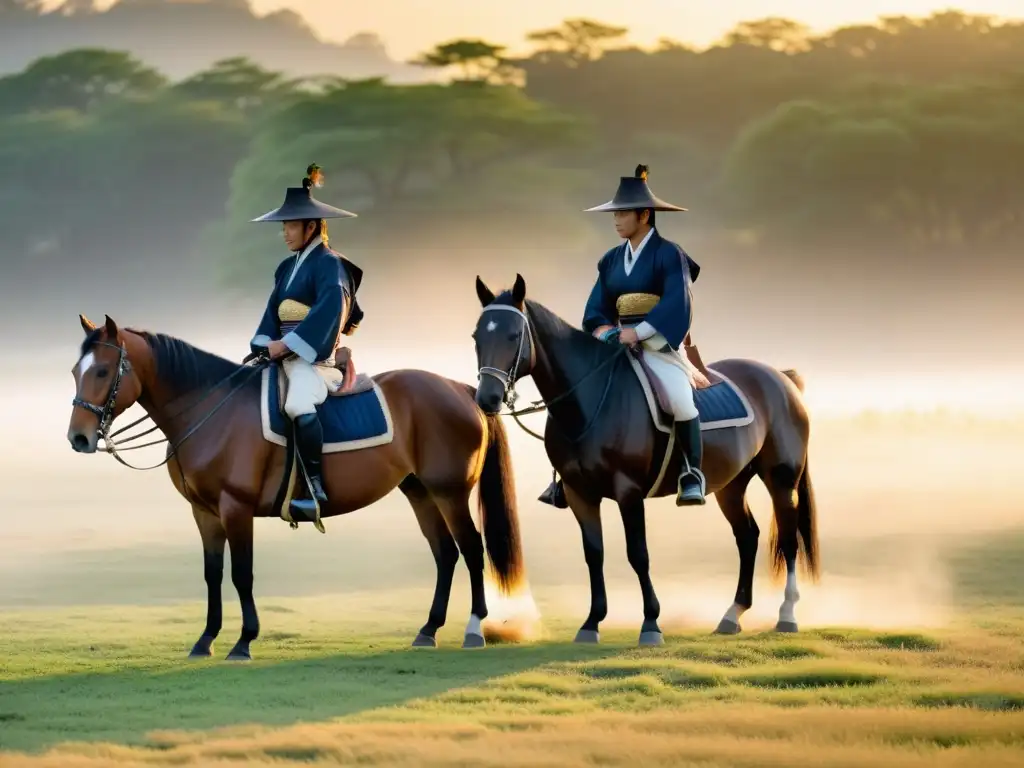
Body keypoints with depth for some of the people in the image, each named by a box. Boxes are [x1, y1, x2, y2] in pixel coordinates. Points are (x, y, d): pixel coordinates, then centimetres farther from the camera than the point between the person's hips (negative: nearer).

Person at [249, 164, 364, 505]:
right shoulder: (287, 267, 16)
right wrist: (264, 346, -5)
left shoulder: (329, 264, -9)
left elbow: (329, 311, -22)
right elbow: (273, 310, 14)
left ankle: (315, 482, -29)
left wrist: (287, 344, -23)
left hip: (315, 356, -10)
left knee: (299, 405, -36)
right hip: (284, 354, 10)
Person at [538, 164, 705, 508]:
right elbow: (596, 308, 10)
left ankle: (692, 474, -13)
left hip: (658, 344, -6)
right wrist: (602, 329, -12)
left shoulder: (668, 254, -7)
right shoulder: (611, 259, 11)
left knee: (680, 400, -31)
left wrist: (637, 332, -27)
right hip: (619, 344, 6)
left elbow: (676, 303, -19)